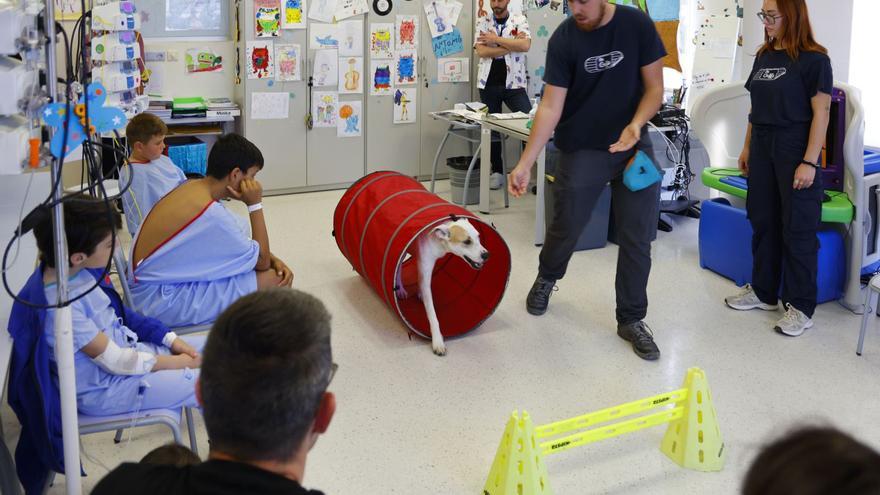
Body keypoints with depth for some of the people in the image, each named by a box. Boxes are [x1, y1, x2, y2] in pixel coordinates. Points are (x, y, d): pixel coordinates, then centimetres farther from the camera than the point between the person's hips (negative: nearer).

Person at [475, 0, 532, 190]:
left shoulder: (519, 20, 3)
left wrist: (496, 40, -12)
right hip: (489, 83, 2)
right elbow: (481, 51, -9)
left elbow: (525, 45, -15)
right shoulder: (482, 22, 5)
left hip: (513, 83, -1)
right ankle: (497, 171, 18)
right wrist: (511, 45, -11)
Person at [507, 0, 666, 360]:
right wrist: (525, 163, -19)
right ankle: (546, 278, 43)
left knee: (637, 239, 1)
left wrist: (635, 124, -25)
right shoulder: (563, 40, -11)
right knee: (565, 229, 10)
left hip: (634, 146, 1)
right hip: (582, 151, -1)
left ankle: (631, 319, 17)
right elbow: (551, 106, -12)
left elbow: (654, 88, -4)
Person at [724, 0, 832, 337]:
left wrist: (809, 162, -18)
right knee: (762, 221, 12)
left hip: (795, 148, -6)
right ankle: (763, 291, 27)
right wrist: (747, 147, 14)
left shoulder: (813, 59, -10)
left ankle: (801, 306, 9)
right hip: (763, 146, 7)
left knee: (797, 229, -1)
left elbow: (821, 113, -13)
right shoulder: (764, 56, 10)